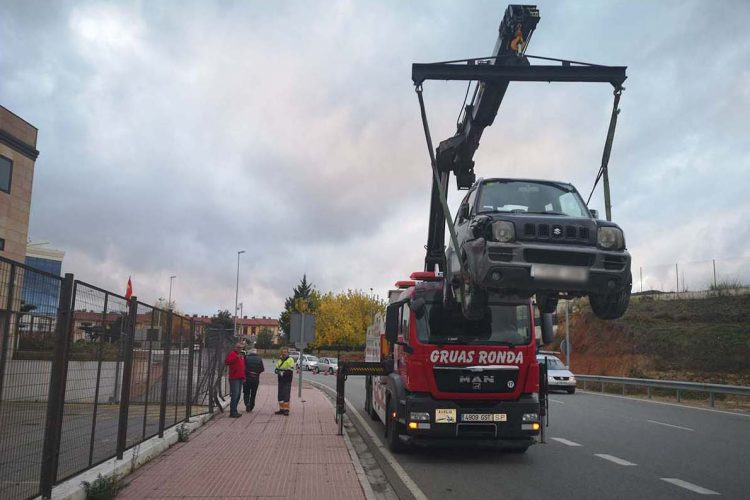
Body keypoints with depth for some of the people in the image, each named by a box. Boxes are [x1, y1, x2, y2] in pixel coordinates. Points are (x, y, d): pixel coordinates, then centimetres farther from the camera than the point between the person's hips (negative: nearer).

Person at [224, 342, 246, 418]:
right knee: (235, 395, -11)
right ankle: (233, 412, -8)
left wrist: (243, 377, 21)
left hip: (240, 378, 9)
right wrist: (236, 358, -27)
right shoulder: (232, 354, -4)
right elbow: (226, 362, -20)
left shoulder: (241, 356, 22)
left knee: (238, 395, 11)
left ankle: (234, 411, 19)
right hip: (234, 378, -9)